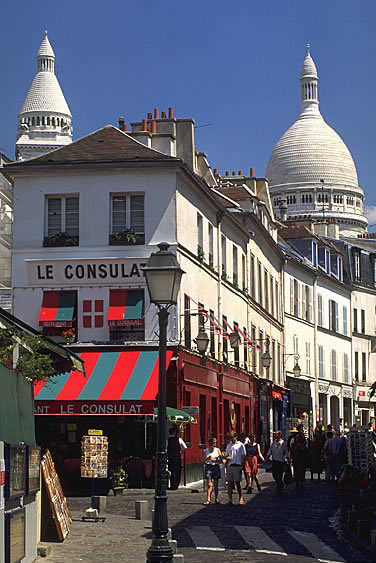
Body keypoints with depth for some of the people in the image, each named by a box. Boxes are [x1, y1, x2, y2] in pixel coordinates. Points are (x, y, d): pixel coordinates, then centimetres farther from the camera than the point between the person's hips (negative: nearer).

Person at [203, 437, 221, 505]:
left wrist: (213, 459, -12)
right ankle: (208, 500, -9)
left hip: (216, 467, 1)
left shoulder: (217, 450, 4)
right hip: (208, 467, -1)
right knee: (209, 484, -7)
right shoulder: (206, 450, 4)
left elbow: (220, 459, 0)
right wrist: (207, 458, -15)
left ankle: (216, 499, 11)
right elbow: (204, 460, 4)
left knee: (216, 484, 4)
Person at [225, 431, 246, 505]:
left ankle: (240, 498, 13)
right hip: (230, 465, 4)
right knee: (229, 483, -1)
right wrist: (227, 457, 0)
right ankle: (230, 499, -1)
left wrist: (241, 466, -9)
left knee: (237, 482, 0)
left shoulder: (240, 445, 4)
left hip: (237, 465, -4)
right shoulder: (229, 446, 19)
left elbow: (243, 456, 0)